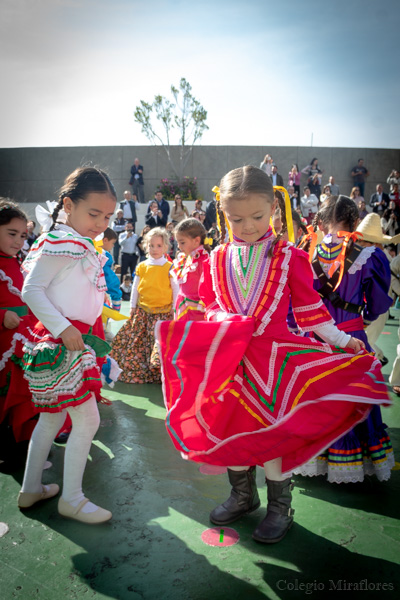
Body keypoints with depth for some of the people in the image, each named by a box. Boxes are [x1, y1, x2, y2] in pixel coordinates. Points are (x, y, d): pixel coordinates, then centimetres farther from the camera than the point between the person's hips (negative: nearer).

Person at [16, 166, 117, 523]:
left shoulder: (85, 246, 12)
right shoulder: (59, 243, -14)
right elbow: (31, 290, -17)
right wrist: (63, 328, -23)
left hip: (75, 340, 10)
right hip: (61, 343, -10)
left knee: (53, 418, 18)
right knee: (87, 420, -4)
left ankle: (31, 488, 33)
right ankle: (72, 499, 11)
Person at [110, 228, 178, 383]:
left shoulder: (170, 268, -2)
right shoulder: (141, 267, 7)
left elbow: (175, 290, 1)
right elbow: (135, 288, 14)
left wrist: (174, 310, -2)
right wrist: (133, 307, 11)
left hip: (163, 312, -3)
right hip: (142, 311, 3)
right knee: (136, 342, 6)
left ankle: (158, 375, 6)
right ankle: (134, 373, 19)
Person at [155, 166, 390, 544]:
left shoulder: (289, 256, -4)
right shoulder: (218, 260, 4)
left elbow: (309, 307, 1)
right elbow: (211, 304, 11)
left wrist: (342, 340, 0)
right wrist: (225, 323, -8)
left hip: (275, 357, -3)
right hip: (229, 359, 3)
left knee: (275, 433, 5)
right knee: (231, 429, 14)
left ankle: (279, 507, 28)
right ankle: (242, 496, 38)